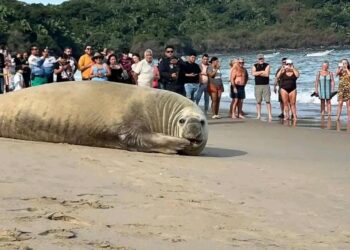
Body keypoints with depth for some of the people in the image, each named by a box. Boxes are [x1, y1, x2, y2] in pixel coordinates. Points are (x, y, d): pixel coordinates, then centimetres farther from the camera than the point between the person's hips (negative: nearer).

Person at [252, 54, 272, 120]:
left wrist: (258, 73, -8)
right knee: (258, 101, 5)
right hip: (257, 85, 2)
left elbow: (267, 74, -12)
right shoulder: (255, 66, 9)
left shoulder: (267, 65, 2)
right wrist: (262, 72, -12)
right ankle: (259, 115, 11)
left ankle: (269, 115, -5)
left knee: (267, 100, -5)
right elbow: (253, 73, -10)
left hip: (266, 85, -2)